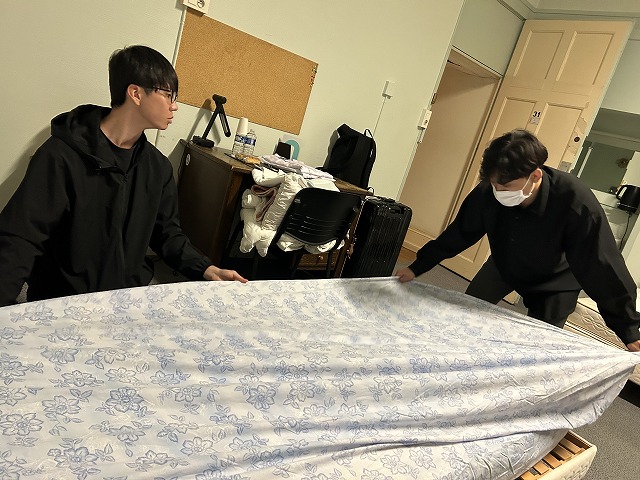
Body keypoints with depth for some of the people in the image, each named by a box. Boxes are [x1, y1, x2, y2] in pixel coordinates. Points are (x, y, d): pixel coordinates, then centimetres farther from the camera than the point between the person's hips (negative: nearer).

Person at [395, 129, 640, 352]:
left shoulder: (577, 203, -41)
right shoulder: (487, 192, -31)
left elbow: (604, 268, -34)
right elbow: (459, 234, -16)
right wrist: (416, 267, -10)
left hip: (554, 279, -3)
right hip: (503, 265, 3)